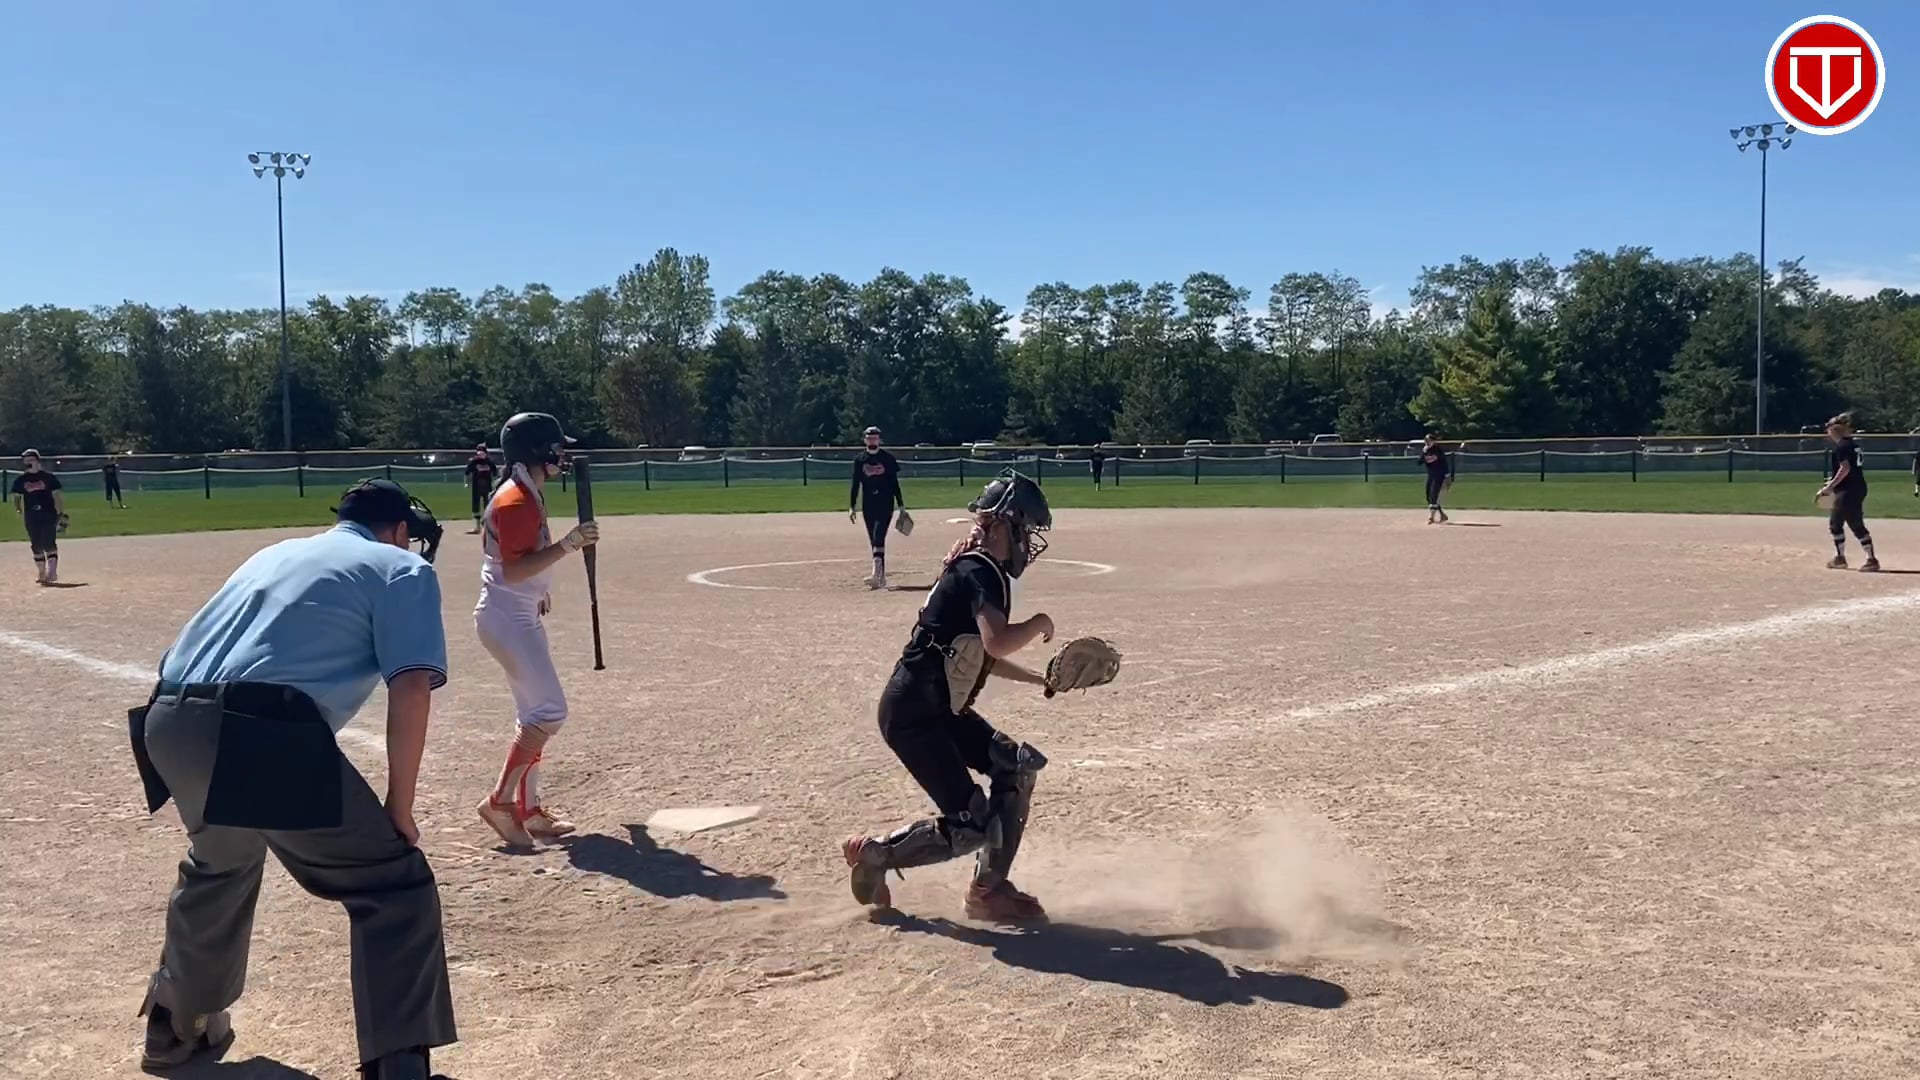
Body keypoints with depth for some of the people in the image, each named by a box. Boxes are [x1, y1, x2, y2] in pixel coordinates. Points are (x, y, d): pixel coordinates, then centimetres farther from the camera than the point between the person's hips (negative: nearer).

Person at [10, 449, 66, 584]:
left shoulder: (48, 477, 1)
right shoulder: (20, 480, 8)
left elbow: (57, 496, 1)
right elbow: (17, 497, 16)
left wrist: (62, 514, -3)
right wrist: (18, 510, 3)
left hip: (49, 516, -3)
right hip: (31, 518, 3)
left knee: (49, 544, -11)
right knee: (36, 546, 7)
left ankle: (52, 572, -15)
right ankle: (41, 573, 16)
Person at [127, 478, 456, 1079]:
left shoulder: (276, 551, 30)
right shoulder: (401, 567, 10)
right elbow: (412, 687, -4)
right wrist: (399, 805, 1)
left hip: (169, 725, 8)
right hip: (263, 735, -7)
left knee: (219, 862, 35)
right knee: (395, 884, 3)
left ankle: (178, 1024, 51)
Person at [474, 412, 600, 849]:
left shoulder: (528, 496, 13)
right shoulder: (516, 502, -18)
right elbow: (512, 569, -26)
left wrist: (538, 591, 22)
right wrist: (567, 545, -30)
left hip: (521, 616, 11)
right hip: (506, 619, -11)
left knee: (536, 713, 13)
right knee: (550, 710, -13)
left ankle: (527, 807, 20)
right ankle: (500, 800, -7)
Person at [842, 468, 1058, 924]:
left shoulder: (977, 570, 14)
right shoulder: (980, 572, -17)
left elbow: (980, 655, 25)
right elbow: (998, 643, -35)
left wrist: (1039, 679, 21)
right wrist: (1040, 624, -14)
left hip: (940, 710, 10)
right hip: (911, 713, -10)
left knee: (1017, 767, 8)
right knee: (970, 826, -11)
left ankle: (989, 889, 14)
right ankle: (874, 853, 9)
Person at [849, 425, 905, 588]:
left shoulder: (888, 458, 1)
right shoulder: (859, 460, 7)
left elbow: (895, 483, 3)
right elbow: (855, 485, 9)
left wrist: (901, 504, 1)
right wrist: (852, 506, 4)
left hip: (885, 504, -3)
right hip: (868, 506, 3)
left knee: (878, 537, -17)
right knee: (875, 541, 6)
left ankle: (876, 574, -25)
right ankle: (881, 578, 12)